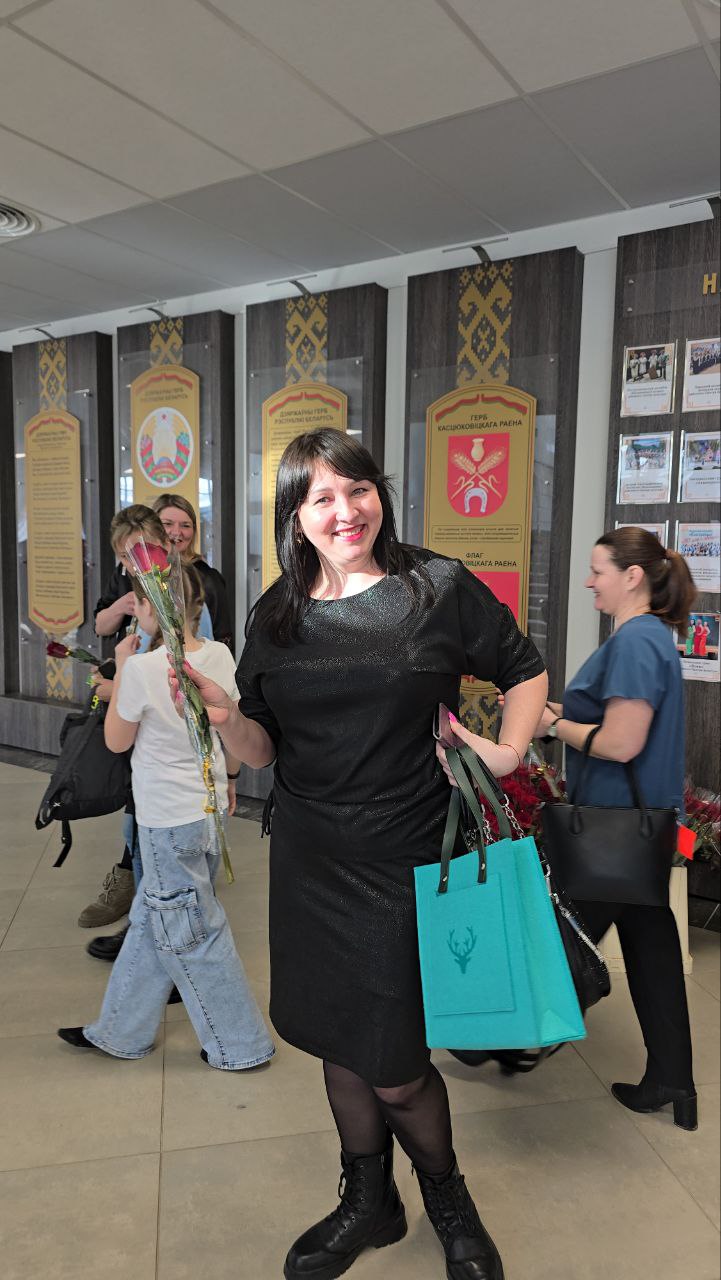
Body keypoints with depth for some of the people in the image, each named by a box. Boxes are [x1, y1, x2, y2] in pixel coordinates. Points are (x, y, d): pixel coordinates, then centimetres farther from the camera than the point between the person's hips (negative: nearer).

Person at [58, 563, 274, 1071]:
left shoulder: (142, 669, -21)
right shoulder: (220, 655, -3)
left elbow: (117, 740, -6)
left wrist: (122, 668, -3)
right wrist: (227, 778, 23)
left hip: (169, 820, -8)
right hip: (208, 808, 8)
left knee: (192, 934, 8)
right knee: (150, 922, 21)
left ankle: (242, 1044, 22)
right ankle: (121, 1031, 38)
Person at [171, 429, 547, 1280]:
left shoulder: (439, 588, -7)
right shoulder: (276, 617, 2)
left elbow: (525, 672, 6)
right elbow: (261, 752, 3)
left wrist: (508, 751, -9)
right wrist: (222, 714, -17)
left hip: (407, 861, -3)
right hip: (310, 863, 4)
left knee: (393, 1068, 6)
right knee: (338, 1046, 18)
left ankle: (447, 1197, 39)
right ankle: (368, 1202, 46)